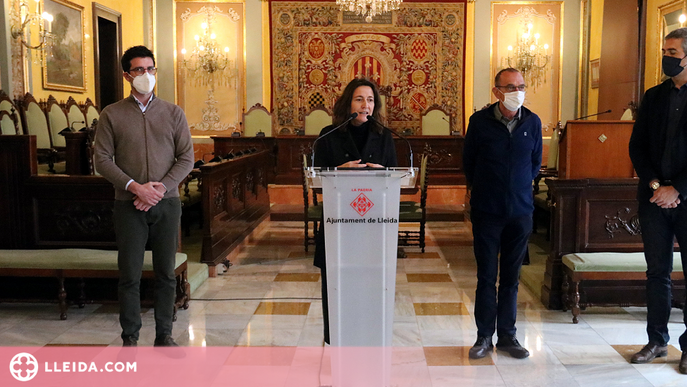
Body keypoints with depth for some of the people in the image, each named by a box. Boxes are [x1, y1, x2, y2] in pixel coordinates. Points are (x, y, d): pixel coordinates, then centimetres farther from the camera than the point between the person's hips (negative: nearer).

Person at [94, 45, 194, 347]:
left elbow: (186, 158, 3)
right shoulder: (112, 115, 3)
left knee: (166, 273, 6)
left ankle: (164, 335, 18)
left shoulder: (173, 113, 7)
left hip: (167, 202, 1)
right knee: (130, 274, 2)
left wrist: (160, 189, -10)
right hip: (129, 205, -1)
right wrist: (135, 187, -14)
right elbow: (102, 159, -2)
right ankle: (130, 337, 15)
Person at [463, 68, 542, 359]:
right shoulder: (479, 121, -4)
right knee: (486, 277, 3)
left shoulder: (532, 122, 2)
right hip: (486, 211, -2)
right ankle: (484, 336, 14)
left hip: (520, 210, 2)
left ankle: (507, 335, 20)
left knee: (511, 277, 9)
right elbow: (468, 161, 9)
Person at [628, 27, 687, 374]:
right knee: (657, 271, 9)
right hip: (654, 199, 4)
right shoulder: (654, 97, 10)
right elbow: (637, 146, 7)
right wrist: (655, 185, -6)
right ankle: (657, 340, 20)